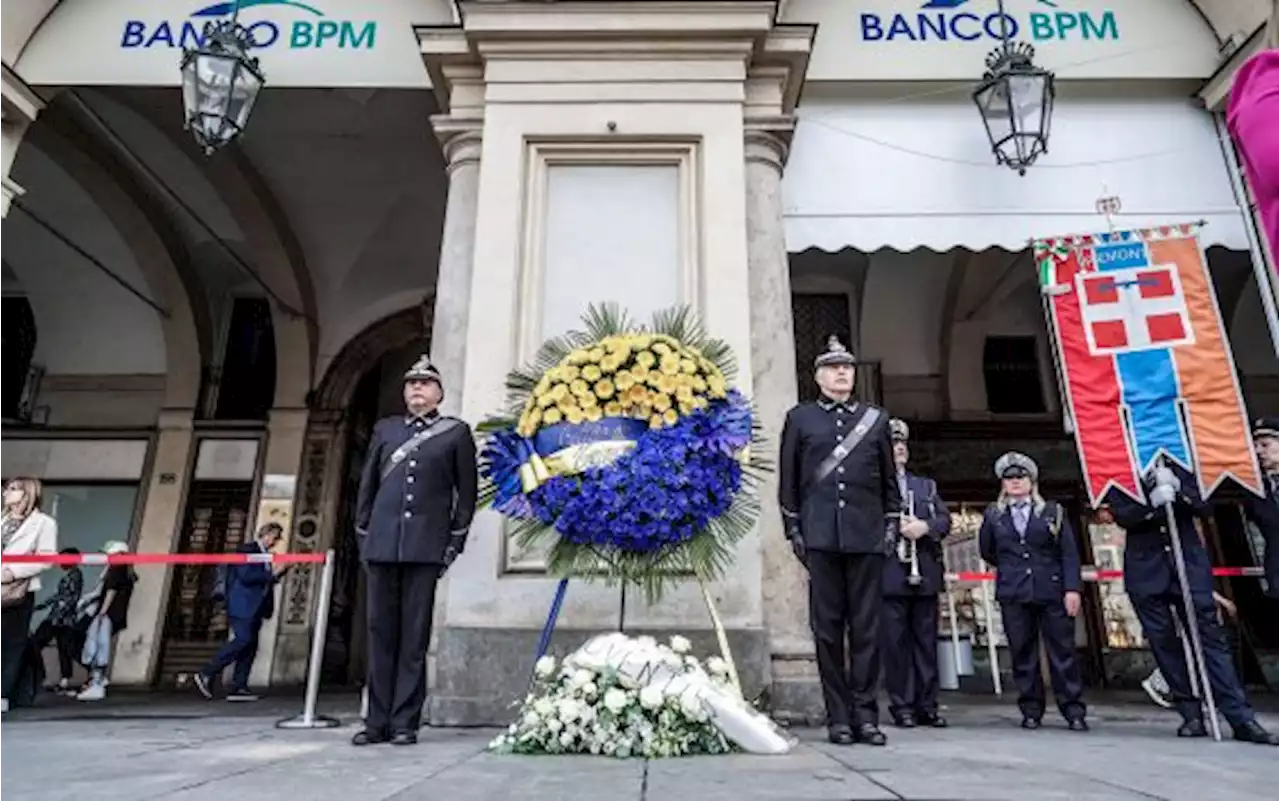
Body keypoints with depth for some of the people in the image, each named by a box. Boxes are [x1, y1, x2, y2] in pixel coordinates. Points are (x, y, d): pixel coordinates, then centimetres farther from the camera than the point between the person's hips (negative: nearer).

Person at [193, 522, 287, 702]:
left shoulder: (264, 556, 20)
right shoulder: (247, 550, -5)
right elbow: (245, 576, -17)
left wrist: (278, 574, 9)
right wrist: (270, 575, -14)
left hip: (254, 607, 9)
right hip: (243, 606, -9)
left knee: (250, 646, 2)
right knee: (243, 639, -18)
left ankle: (238, 687, 1)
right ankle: (206, 674, -9)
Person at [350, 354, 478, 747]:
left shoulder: (456, 432, 7)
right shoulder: (385, 429, 16)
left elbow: (467, 491, 4)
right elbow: (367, 484, 16)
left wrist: (455, 542, -2)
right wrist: (363, 534, 8)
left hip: (426, 548, -3)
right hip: (382, 546, 3)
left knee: (414, 634, 0)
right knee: (381, 631, 6)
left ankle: (405, 723, 8)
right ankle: (378, 721, 14)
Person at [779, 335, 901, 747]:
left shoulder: (876, 418, 14)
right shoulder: (799, 418, 9)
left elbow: (890, 478, 15)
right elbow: (788, 480, 7)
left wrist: (891, 524, 7)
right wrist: (793, 529, 1)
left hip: (867, 537, 1)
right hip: (820, 538, -1)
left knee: (867, 628, 3)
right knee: (827, 628, 2)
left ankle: (865, 713, 12)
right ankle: (838, 716, 11)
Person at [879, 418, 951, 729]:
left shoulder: (926, 485, 21)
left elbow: (945, 519, 10)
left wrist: (924, 526, -9)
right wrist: (895, 528, -15)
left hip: (926, 574, 5)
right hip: (890, 573, -4)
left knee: (927, 641, 7)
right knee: (896, 642, -2)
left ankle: (927, 705, 15)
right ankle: (902, 706, 7)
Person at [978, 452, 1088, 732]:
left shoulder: (1053, 512, 5)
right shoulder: (993, 515, 9)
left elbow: (1069, 554, -1)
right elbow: (987, 552, 19)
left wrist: (1072, 588, -9)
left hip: (1052, 592, -1)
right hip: (1013, 596, 1)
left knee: (1063, 651, 1)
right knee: (1023, 654, 4)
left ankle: (1073, 711, 11)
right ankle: (1031, 711, 13)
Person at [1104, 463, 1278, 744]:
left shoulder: (1180, 469, 10)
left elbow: (1206, 508, 0)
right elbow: (1122, 515, -9)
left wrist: (1178, 488, -15)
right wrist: (1153, 501, -24)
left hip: (1190, 566, 1)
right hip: (1147, 572, -1)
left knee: (1210, 637, -3)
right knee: (1164, 642, 1)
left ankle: (1241, 718, -1)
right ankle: (1192, 715, 10)